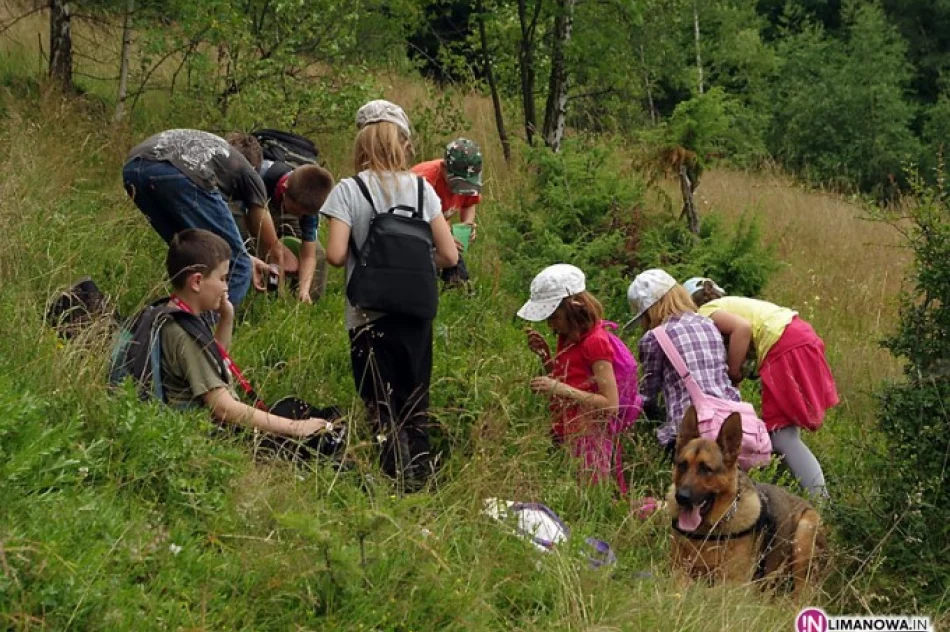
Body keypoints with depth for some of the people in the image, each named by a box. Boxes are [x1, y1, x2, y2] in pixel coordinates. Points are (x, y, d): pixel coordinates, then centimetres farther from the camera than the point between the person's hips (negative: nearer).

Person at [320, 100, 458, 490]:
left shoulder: (349, 190, -7)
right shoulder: (421, 188, 0)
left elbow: (336, 255, -15)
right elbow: (449, 256, -2)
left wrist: (361, 254, 6)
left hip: (370, 315, -3)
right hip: (416, 314, 3)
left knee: (382, 408, 5)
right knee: (415, 404, 15)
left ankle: (394, 480, 2)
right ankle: (419, 478, 18)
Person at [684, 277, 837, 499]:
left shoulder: (706, 312, 3)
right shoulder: (729, 304, 28)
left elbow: (743, 327, -16)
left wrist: (733, 373, -8)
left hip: (786, 349, -9)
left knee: (781, 435, -5)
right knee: (784, 431, 11)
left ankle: (820, 499, -10)